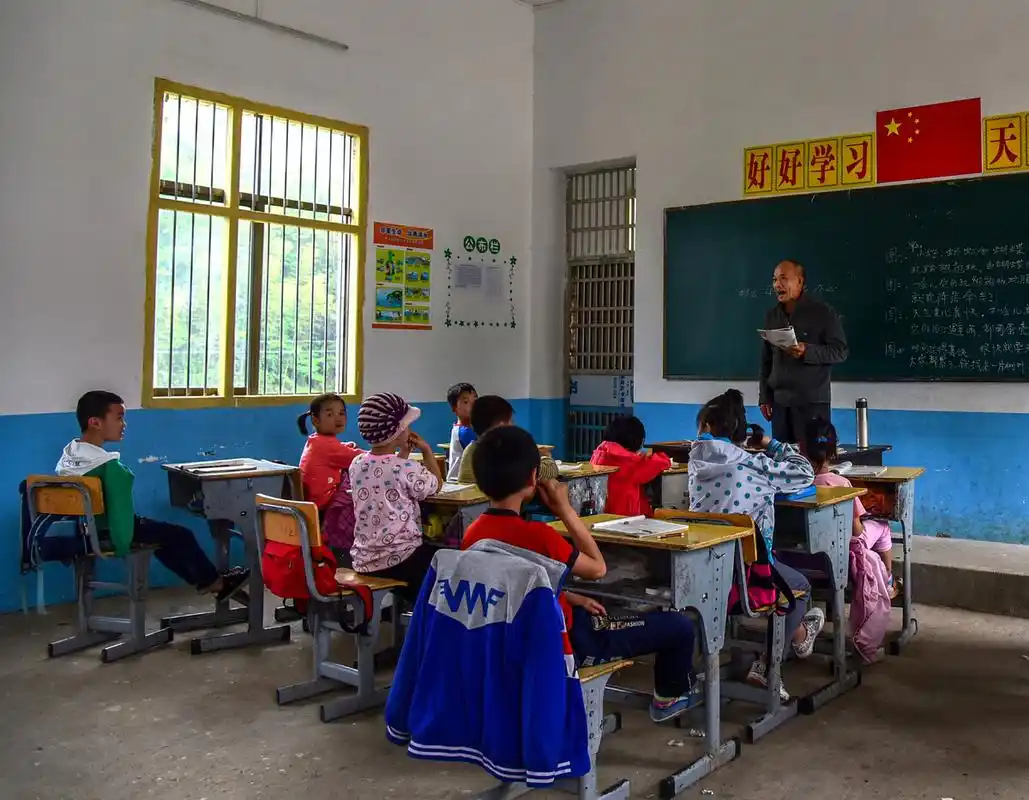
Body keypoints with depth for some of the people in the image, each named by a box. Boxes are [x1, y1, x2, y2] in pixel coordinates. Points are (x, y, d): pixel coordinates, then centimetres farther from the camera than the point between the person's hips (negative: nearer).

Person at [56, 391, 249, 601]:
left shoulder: (67, 456, -3)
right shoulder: (110, 467, -29)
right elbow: (121, 512, -30)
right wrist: (122, 547, -15)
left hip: (83, 530, 9)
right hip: (105, 534, -9)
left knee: (158, 531, 28)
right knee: (181, 535, 10)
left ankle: (203, 580, 36)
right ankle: (215, 582, 29)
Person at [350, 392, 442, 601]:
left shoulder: (357, 465, 1)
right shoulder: (407, 469, -17)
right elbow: (436, 485, 3)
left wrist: (403, 454, 17)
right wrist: (426, 450, 10)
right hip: (399, 559, -7)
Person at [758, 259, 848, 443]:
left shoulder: (823, 312, -2)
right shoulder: (772, 316, 13)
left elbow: (840, 351, -6)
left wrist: (807, 352, -21)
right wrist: (764, 397, 11)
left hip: (813, 401, -5)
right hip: (780, 401, 5)